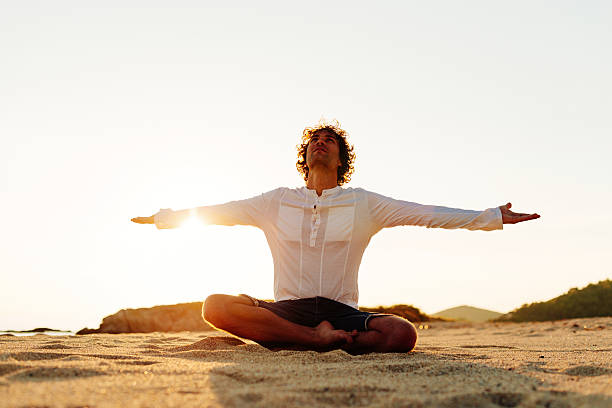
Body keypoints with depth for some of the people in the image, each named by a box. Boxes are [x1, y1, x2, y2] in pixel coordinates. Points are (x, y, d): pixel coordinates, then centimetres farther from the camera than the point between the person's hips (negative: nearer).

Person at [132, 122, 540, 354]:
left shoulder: (364, 204, 9)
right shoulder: (278, 201, 13)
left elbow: (427, 214, 6)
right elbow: (219, 211, 17)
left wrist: (492, 217, 3)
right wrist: (166, 217, 16)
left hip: (342, 312, -1)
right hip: (286, 311, 1)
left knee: (403, 333, -31)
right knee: (217, 306, -27)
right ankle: (319, 339, -25)